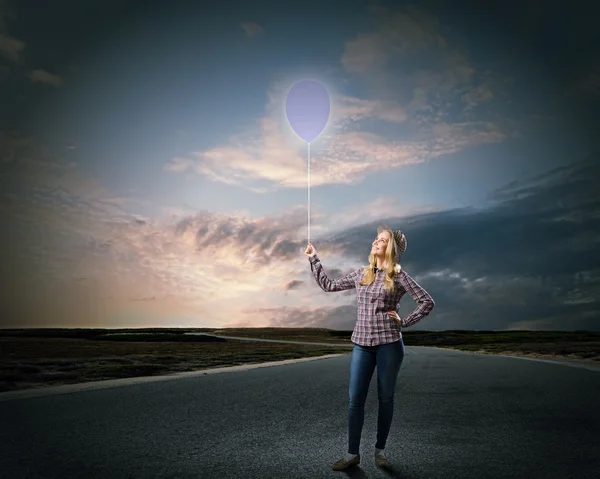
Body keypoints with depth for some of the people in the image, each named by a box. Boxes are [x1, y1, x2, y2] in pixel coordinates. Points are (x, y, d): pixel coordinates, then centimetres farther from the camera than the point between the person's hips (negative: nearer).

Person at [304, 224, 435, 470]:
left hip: (389, 344, -3)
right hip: (361, 344, 4)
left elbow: (427, 302, -5)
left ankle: (380, 449, 23)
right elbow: (328, 285, 15)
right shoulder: (361, 274, 9)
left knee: (385, 398, 8)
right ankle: (353, 453, 11)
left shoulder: (398, 275, -4)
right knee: (355, 399, 2)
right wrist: (314, 259, 15)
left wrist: (404, 322, -7)